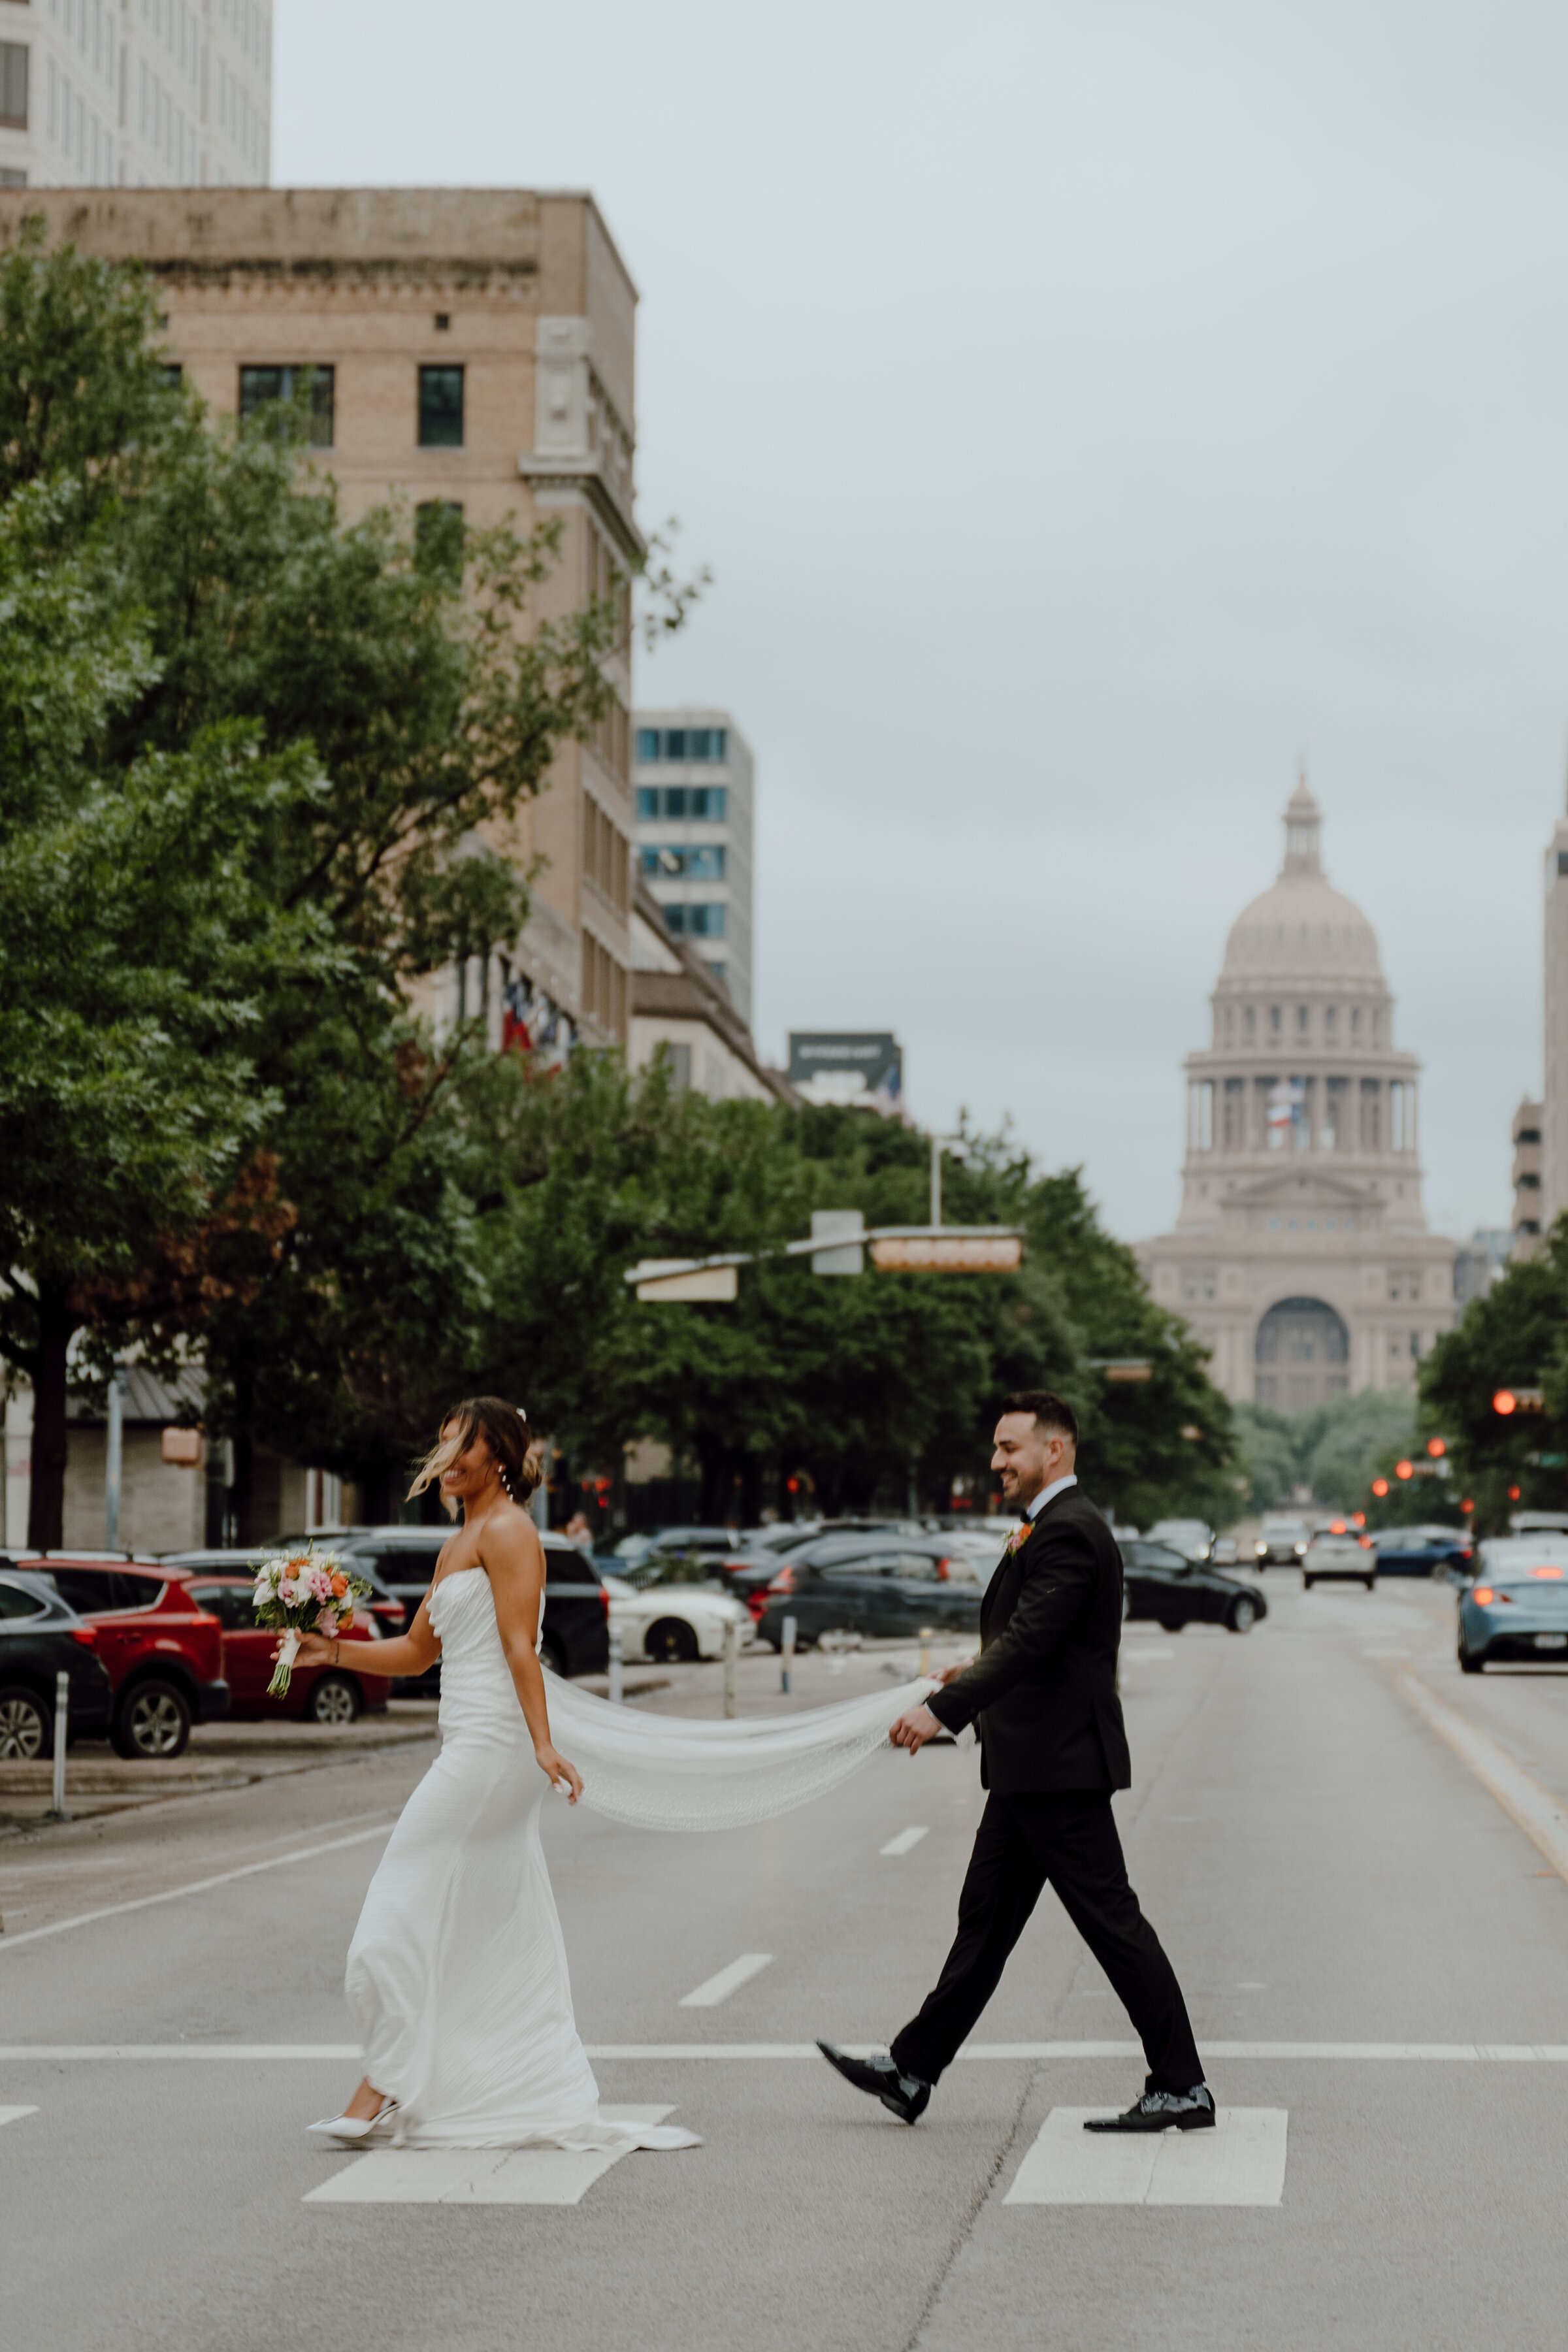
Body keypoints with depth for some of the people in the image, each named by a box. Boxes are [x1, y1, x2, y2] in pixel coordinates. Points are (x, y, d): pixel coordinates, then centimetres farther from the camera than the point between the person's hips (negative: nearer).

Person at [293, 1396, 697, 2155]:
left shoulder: (506, 1531, -8)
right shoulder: (458, 1544, 21)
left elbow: (520, 1647, -17)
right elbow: (416, 1650, 23)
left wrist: (543, 1744, -24)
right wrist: (338, 1652, 9)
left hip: (492, 1744, -10)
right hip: (470, 1746, 10)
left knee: (407, 1902, -9)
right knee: (502, 1935, 8)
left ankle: (386, 2088, -6)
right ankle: (557, 2102, 10)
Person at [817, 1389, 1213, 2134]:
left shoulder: (1069, 1532, -17)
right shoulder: (1051, 1528, 16)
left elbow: (1029, 1640, -27)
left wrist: (943, 1709, -32)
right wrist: (978, 1672, 18)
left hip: (1060, 1765, -11)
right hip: (1030, 1770, 11)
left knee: (1112, 1922, -5)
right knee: (985, 1919, 14)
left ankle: (1182, 2088, 1)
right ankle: (911, 2072, 20)